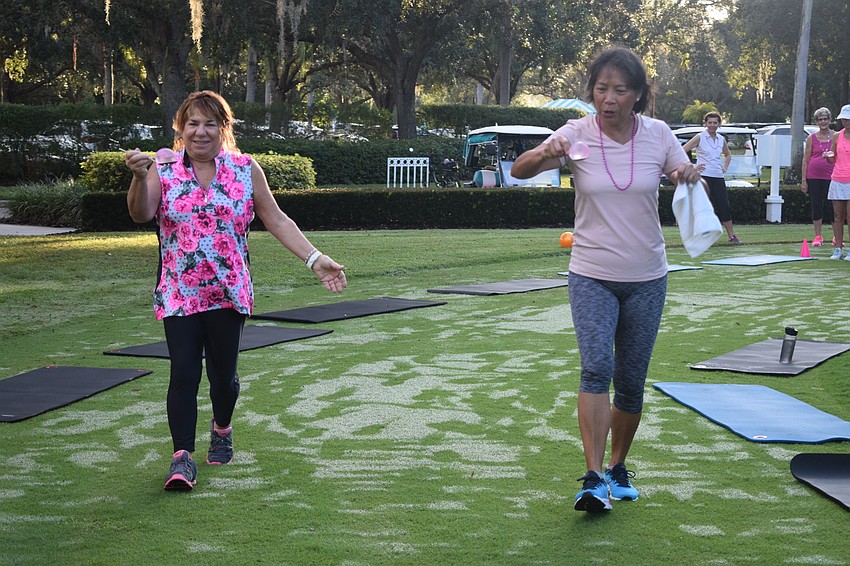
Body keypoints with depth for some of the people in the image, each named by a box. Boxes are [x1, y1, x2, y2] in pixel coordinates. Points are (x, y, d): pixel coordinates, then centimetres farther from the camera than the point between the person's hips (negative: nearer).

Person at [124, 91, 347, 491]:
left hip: (229, 292, 1)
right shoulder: (163, 171, 1)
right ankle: (182, 457, -2)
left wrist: (315, 259, -3)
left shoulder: (245, 169, 2)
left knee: (223, 374, 8)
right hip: (178, 294, -1)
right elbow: (141, 214, -13)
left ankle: (222, 430, 37)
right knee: (183, 373, -8)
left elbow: (276, 221, 4)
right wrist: (139, 177, -32)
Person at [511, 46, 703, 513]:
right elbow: (519, 171, -17)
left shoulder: (658, 134, -3)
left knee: (631, 382, 8)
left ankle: (618, 466, 29)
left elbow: (696, 189, 5)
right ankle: (593, 479, -20)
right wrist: (544, 154, -40)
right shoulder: (577, 134, -8)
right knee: (596, 366, -20)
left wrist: (688, 174, -19)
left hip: (646, 279, 2)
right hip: (591, 276, -2)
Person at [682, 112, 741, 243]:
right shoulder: (700, 137, -4)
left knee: (724, 207, 5)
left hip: (718, 178, 5)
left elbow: (728, 154, 30)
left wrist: (725, 167, 15)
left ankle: (732, 235, 13)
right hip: (703, 177, -5)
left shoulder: (721, 139, 11)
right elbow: (682, 151, -9)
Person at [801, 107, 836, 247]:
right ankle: (818, 236, 12)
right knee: (816, 206, 3)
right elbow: (805, 160, 6)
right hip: (813, 177, 1)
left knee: (831, 206, -2)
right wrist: (804, 180, 2)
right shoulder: (811, 138, 6)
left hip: (831, 177, -1)